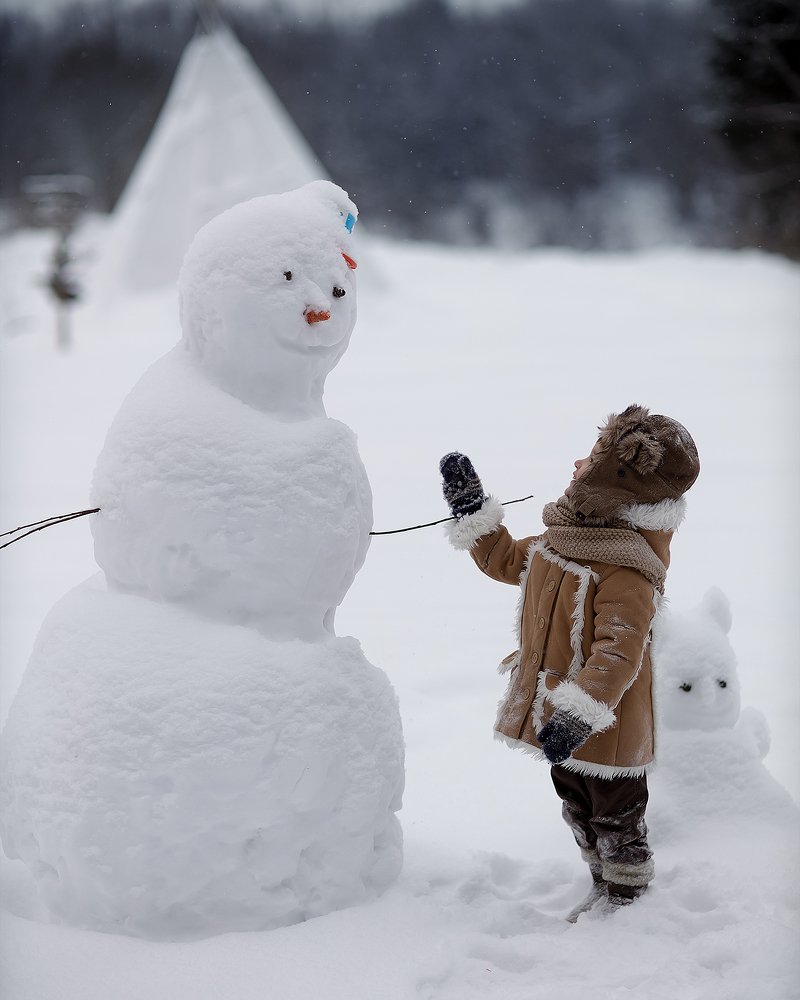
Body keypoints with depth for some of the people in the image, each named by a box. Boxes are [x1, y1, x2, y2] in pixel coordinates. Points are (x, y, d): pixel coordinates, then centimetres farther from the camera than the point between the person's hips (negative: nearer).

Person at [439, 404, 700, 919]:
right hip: (561, 716, 9)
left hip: (607, 725, -9)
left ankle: (626, 896, 29)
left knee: (615, 818, 11)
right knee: (580, 812, 25)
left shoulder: (627, 572, -28)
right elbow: (507, 560, 19)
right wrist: (471, 509, 11)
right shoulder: (561, 541, 1)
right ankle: (604, 884, 43)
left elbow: (619, 654, -34)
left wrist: (580, 713, -40)